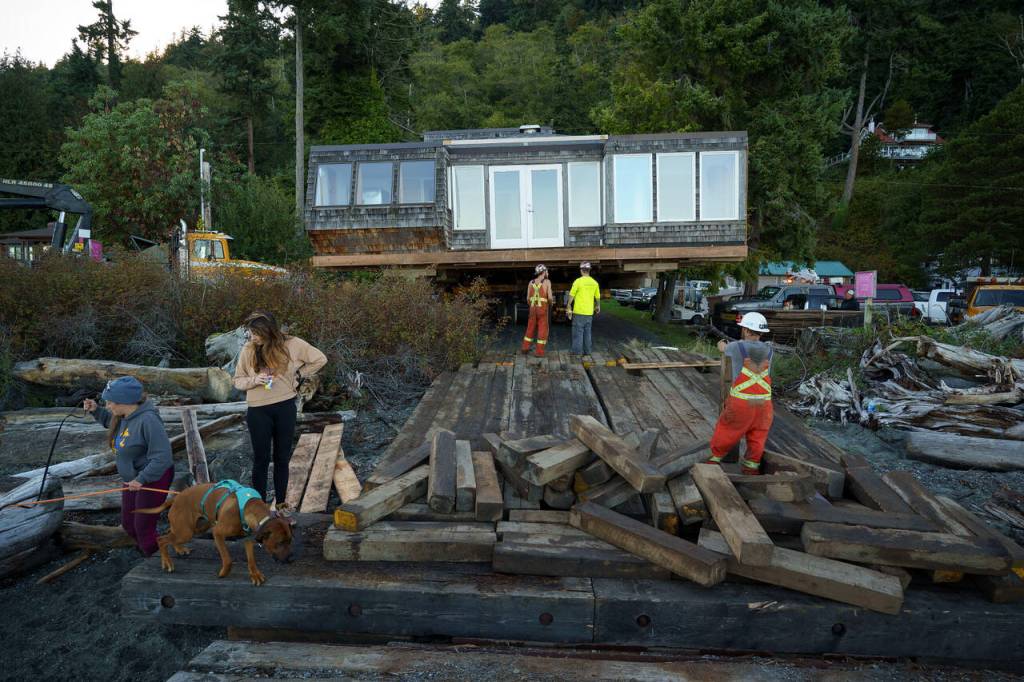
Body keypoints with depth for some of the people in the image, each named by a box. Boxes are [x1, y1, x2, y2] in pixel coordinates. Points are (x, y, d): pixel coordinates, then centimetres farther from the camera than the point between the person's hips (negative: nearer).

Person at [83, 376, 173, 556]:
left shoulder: (148, 420, -31)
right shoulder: (123, 415, -4)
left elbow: (162, 457, -32)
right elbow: (109, 420, 23)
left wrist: (141, 479, -27)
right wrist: (96, 410, 4)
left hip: (153, 478, -9)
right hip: (134, 478, 9)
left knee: (144, 527, 3)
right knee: (128, 523, 21)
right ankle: (145, 549, 44)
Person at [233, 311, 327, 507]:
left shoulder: (292, 344, -9)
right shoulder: (248, 350, -6)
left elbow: (320, 359, 2)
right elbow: (238, 381, 2)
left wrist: (297, 376, -1)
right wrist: (254, 380, -17)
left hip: (285, 408, 1)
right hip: (258, 411, 0)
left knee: (282, 458, 11)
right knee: (261, 459, 5)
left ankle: (280, 504, 23)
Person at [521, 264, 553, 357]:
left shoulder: (531, 282, 6)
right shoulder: (547, 281, -7)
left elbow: (528, 298, 5)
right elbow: (549, 297, -13)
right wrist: (550, 304, 10)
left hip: (533, 310, 4)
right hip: (542, 310, -4)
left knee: (531, 329, 19)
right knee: (543, 331, 2)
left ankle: (525, 348, 21)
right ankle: (539, 352, -2)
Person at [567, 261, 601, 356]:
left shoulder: (578, 281, -12)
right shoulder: (594, 282, 3)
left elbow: (571, 296, -10)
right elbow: (597, 297, 14)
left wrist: (569, 308, 1)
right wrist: (598, 307, 32)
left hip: (579, 312, -5)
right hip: (589, 312, 5)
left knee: (578, 333, 0)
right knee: (587, 333, 14)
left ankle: (577, 353, 1)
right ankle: (587, 352, 18)